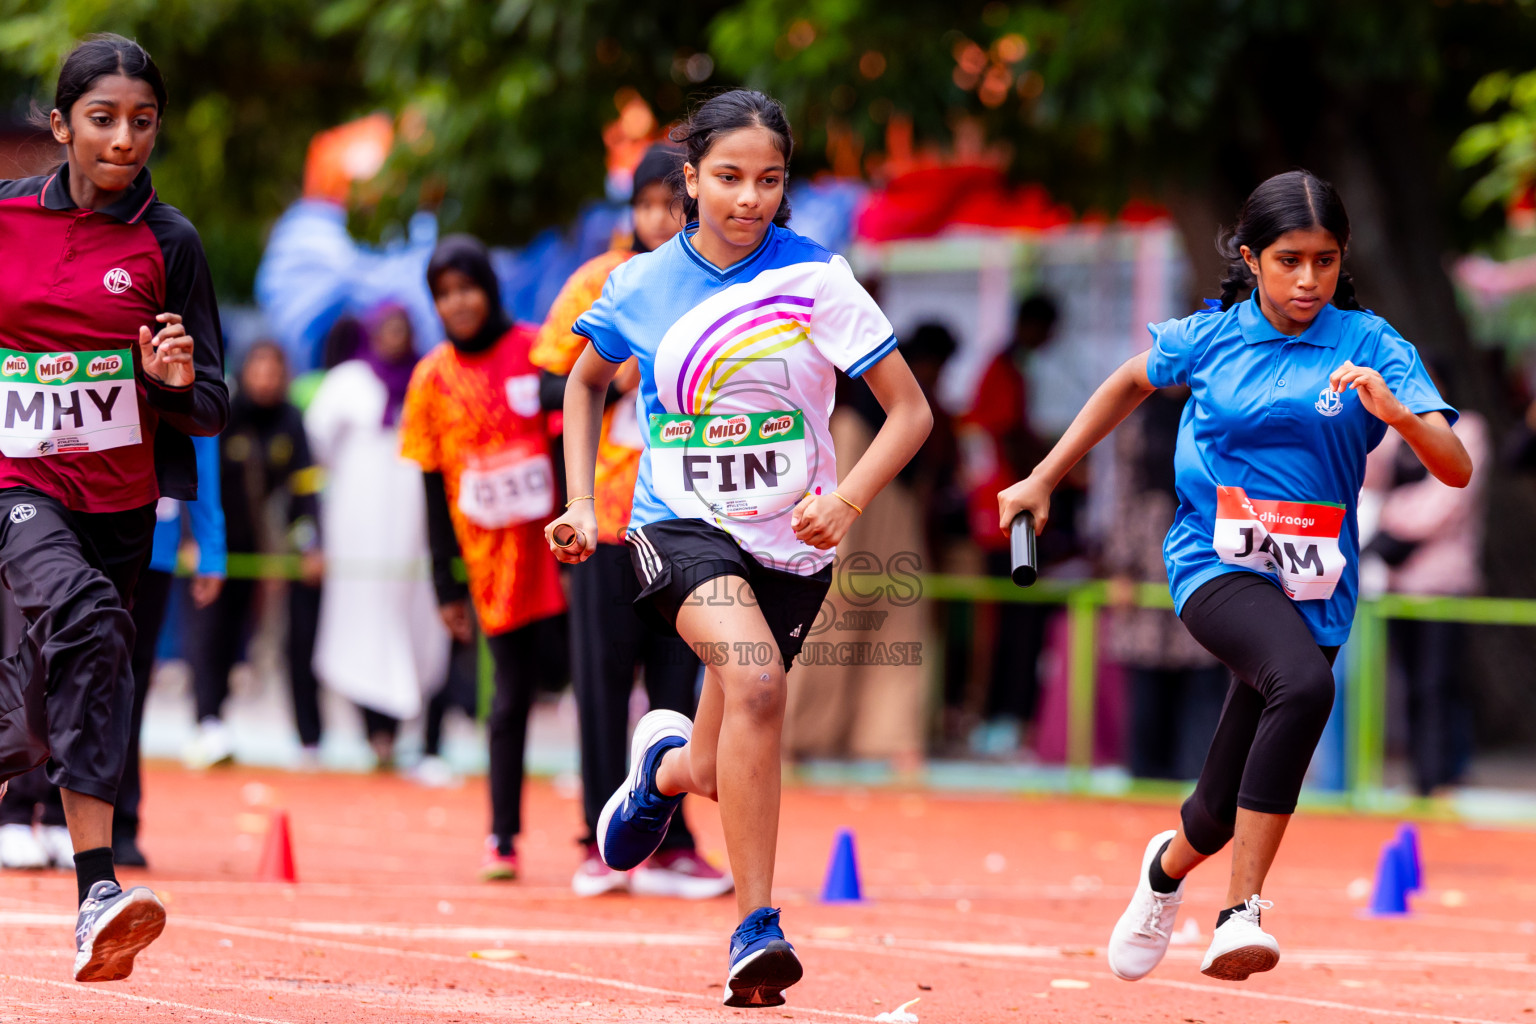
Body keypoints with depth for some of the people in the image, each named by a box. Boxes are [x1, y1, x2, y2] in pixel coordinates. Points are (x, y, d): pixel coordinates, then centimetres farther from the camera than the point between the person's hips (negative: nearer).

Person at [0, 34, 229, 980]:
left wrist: (179, 380, -22)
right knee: (84, 615, -31)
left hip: (121, 501, 2)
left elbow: (210, 412, -2)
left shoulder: (168, 243, -2)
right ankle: (98, 894, -34)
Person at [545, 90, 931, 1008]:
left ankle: (665, 763, 47)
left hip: (791, 544, 1)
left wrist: (846, 500, -20)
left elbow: (910, 412, -5)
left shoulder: (816, 279, -7)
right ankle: (757, 929, -28)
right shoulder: (642, 286, 0)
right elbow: (587, 381, 20)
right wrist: (581, 506, 11)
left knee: (719, 773, 7)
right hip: (682, 527, -1)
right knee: (756, 680, -31)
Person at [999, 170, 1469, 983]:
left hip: (1312, 587, 2)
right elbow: (1131, 382, 23)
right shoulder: (1209, 337, 2)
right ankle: (1241, 910, -32)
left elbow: (1456, 470, -10)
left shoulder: (1369, 344, -3)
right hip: (1216, 568, -2)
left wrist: (1396, 412, -29)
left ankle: (1170, 864, 44)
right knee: (1304, 682, -35)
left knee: (1220, 815, 6)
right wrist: (1043, 480, 24)